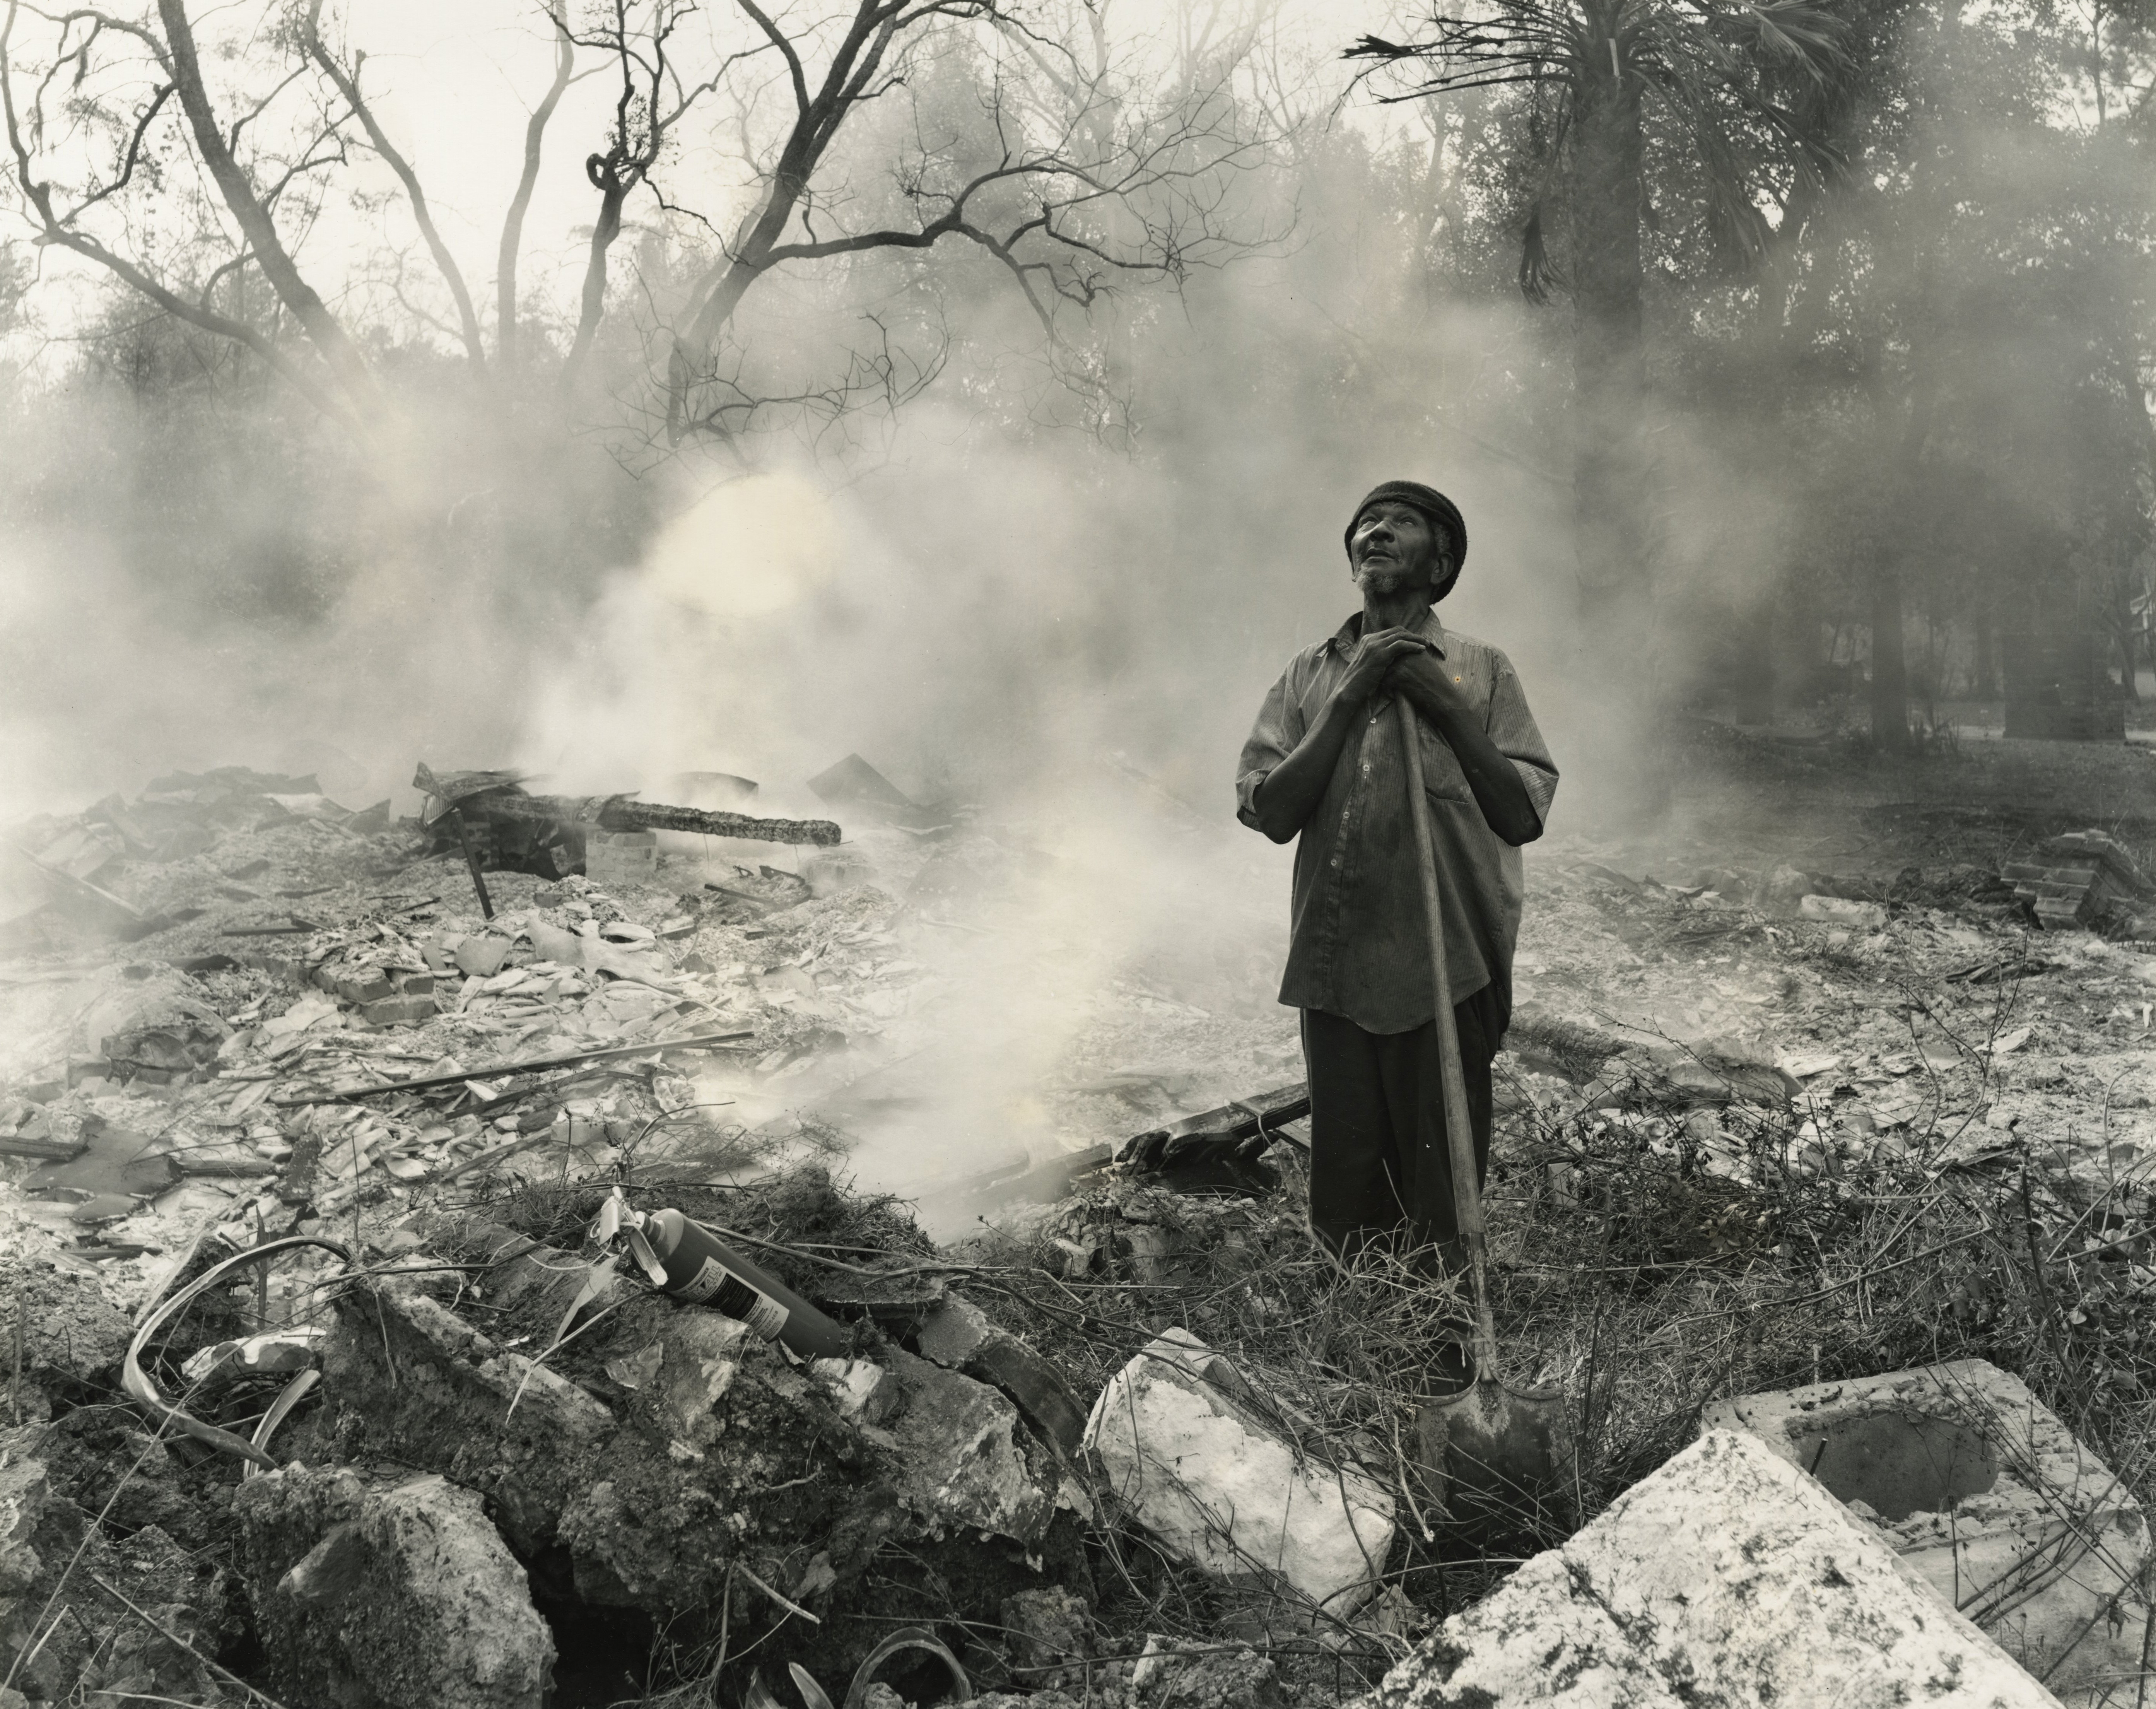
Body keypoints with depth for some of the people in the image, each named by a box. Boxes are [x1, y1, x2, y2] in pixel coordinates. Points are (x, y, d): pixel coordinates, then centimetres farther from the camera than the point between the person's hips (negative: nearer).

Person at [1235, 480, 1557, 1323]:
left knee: (1441, 1199, 4)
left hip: (1447, 973, -2)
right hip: (1335, 968, 2)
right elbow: (1269, 812, -1)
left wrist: (1445, 704, -11)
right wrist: (1350, 700, -8)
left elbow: (1525, 816, -2)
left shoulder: (1481, 669, 4)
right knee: (1344, 1191, 9)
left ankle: (1446, 1343, 20)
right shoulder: (1310, 674, 9)